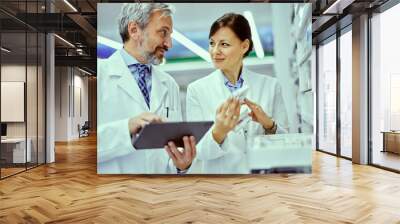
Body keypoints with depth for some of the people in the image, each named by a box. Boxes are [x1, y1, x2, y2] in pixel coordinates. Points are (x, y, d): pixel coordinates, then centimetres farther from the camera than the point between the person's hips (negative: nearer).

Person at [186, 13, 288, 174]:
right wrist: (218, 132, -24)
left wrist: (268, 124, -16)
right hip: (216, 172, 0)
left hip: (261, 170, 1)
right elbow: (199, 151, -6)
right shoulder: (196, 89, -3)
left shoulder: (270, 86, 0)